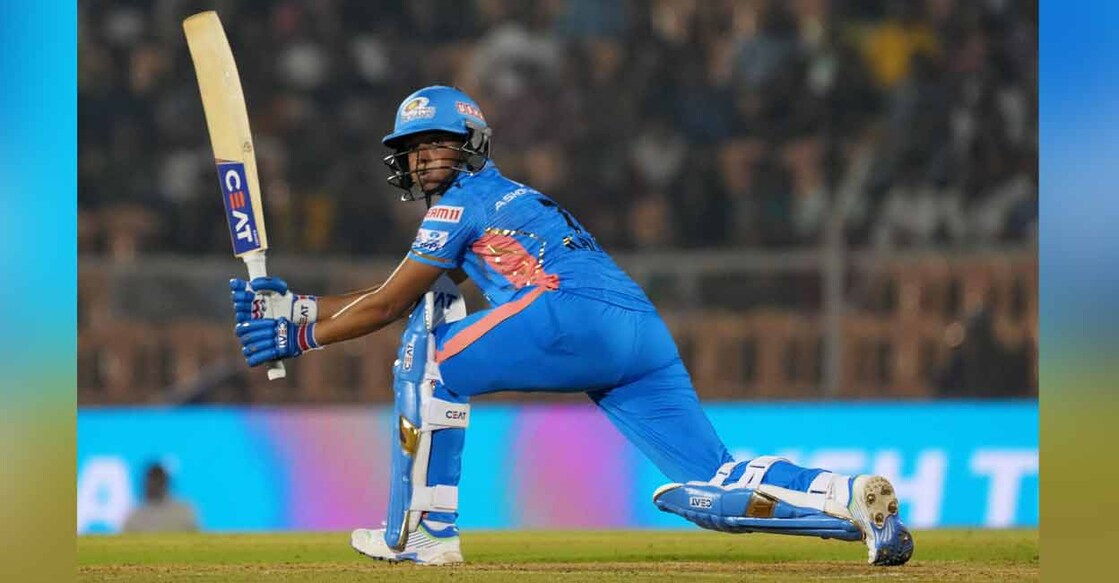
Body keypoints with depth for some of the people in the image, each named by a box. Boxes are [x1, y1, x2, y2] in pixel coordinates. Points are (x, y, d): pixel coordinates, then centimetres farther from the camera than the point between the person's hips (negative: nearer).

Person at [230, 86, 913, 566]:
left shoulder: (466, 199, 10)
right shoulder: (490, 201, 36)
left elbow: (387, 307, 9)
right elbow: (395, 299, 37)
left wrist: (301, 337, 20)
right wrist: (295, 305, 34)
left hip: (581, 313, -9)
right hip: (644, 337, 9)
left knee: (431, 358, 0)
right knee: (712, 489, 2)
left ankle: (425, 531, -3)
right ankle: (854, 499, -15)